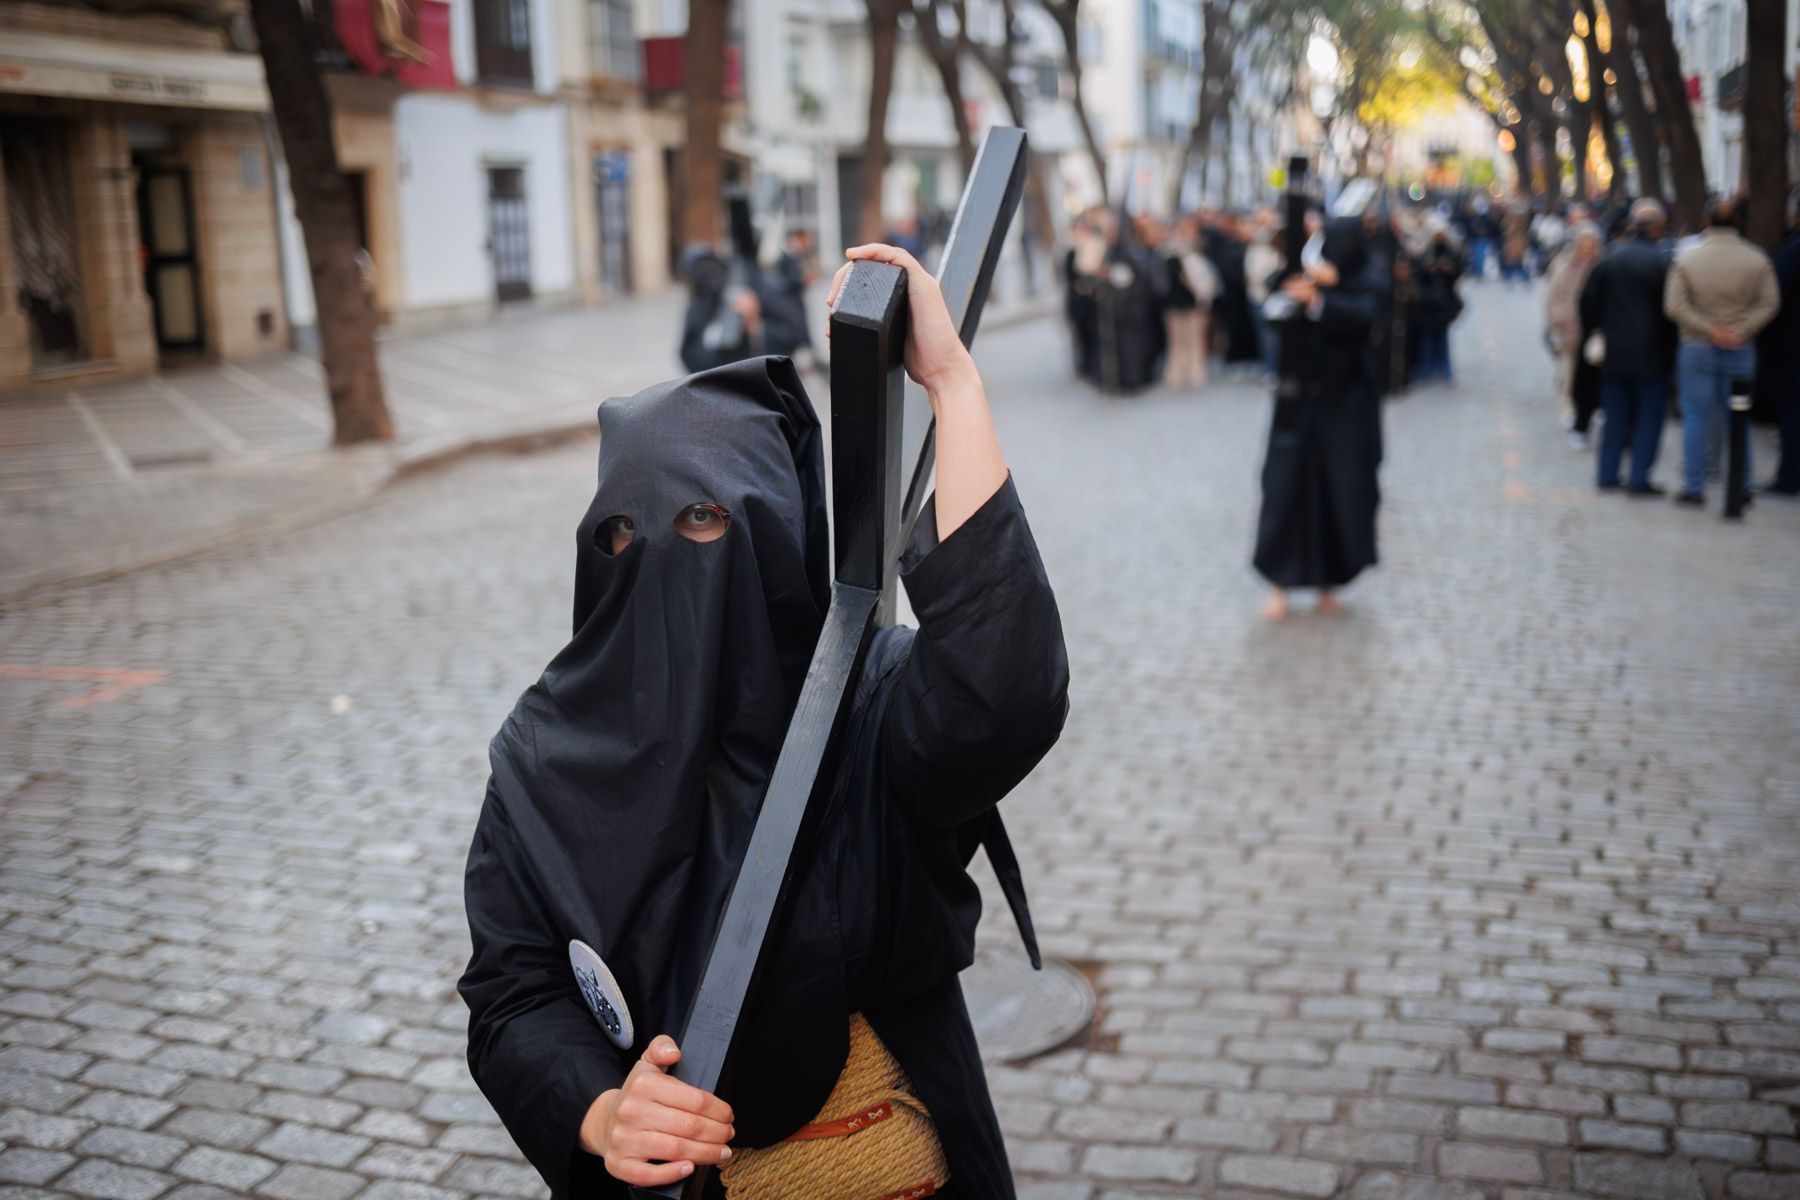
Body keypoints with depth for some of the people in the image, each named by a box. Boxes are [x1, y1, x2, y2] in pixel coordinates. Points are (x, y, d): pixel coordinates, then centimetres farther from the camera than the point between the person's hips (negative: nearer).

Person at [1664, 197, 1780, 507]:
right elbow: (1768, 303, -6)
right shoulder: (1756, 260, -2)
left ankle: (1693, 487, 4)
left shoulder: (1686, 260, -5)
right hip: (1740, 350, 1)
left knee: (1696, 417, 4)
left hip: (1697, 348, -1)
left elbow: (1674, 306, -11)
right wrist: (1740, 331, -10)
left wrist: (1709, 330, -10)